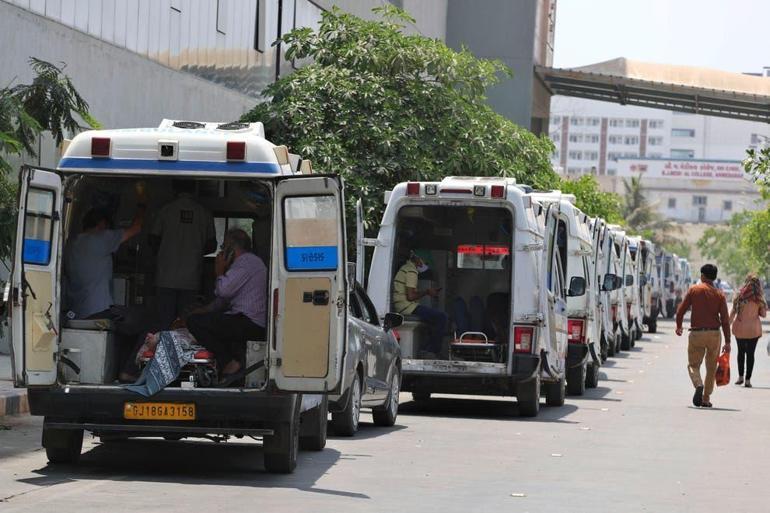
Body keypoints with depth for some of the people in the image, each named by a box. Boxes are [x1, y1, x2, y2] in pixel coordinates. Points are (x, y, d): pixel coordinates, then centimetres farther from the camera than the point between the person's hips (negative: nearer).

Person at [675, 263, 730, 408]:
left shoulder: (694, 290, -1)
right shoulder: (719, 294, 1)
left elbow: (681, 310, -1)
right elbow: (725, 319, -2)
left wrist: (678, 326, 18)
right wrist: (727, 342, 0)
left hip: (696, 333, -1)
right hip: (714, 334, 1)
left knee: (693, 365, 8)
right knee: (711, 368, 13)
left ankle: (698, 385, -22)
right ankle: (706, 398, 13)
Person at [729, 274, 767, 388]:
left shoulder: (740, 296, -4)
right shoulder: (758, 298, -6)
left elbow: (733, 312, -3)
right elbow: (763, 314, -2)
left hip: (739, 327, 1)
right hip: (753, 329, -1)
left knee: (741, 352, 18)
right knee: (750, 353, 4)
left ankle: (740, 377, 19)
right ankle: (748, 379, 1)